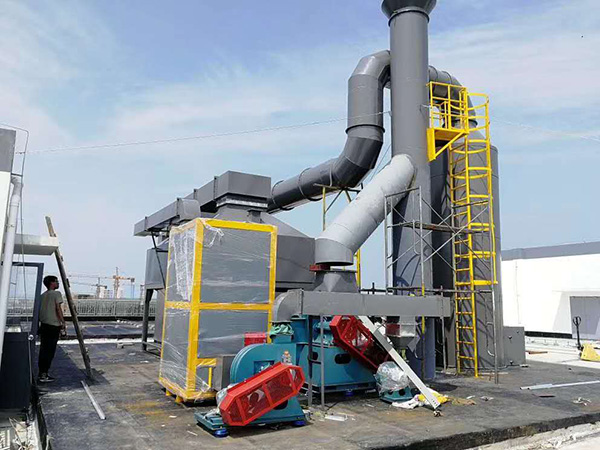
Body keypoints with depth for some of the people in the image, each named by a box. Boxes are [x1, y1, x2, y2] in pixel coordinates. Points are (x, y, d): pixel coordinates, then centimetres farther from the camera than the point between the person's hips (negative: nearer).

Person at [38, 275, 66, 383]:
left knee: (43, 350, 12)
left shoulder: (42, 295, 13)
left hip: (43, 325, 7)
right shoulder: (56, 294, -8)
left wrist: (40, 323, 18)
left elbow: (39, 311, 13)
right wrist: (63, 323, -8)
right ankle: (44, 375, -2)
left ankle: (40, 373, 17)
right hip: (54, 326, -7)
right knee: (50, 351, -3)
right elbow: (58, 309, -13)